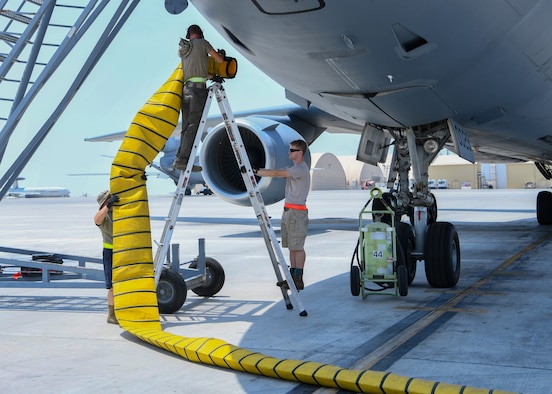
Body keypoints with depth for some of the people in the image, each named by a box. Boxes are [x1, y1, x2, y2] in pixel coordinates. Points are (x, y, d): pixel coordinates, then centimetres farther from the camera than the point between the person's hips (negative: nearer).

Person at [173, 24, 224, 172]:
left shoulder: (183, 48, 21)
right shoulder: (203, 43, 4)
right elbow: (219, 60, 6)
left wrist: (213, 76, 32)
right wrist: (222, 54, 29)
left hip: (185, 89, 7)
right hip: (198, 87, -7)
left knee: (186, 126, 9)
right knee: (193, 125, -10)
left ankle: (180, 158, 4)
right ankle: (183, 160, -16)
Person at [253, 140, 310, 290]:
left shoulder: (301, 169, -14)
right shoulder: (294, 168, 19)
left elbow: (276, 173, -18)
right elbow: (277, 172, 11)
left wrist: (255, 171, -17)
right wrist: (257, 170, -1)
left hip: (297, 211, -10)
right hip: (288, 210, 10)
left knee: (297, 246, -7)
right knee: (292, 246, 11)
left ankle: (298, 280, -5)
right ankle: (292, 277, 17)